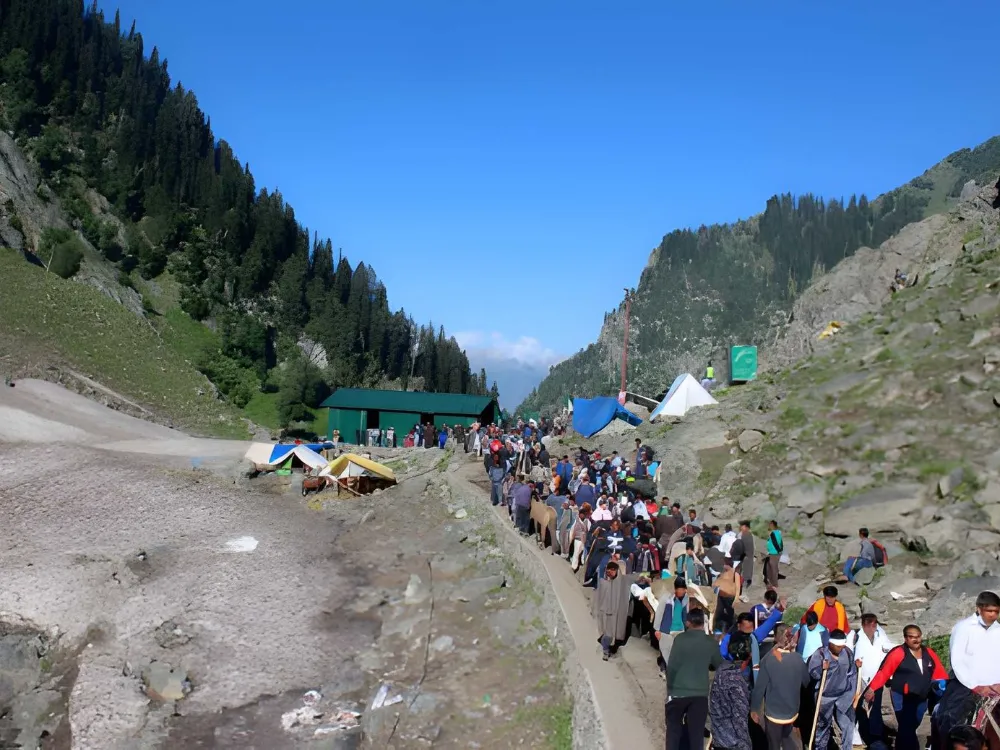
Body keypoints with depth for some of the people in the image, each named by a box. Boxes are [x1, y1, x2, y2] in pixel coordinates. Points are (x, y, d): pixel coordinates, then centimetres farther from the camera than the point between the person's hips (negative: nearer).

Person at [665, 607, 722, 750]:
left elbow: (671, 666, -9)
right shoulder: (711, 642, -1)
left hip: (678, 692, -2)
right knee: (696, 733, 7)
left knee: (674, 730, 12)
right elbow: (720, 666, 9)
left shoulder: (680, 639, -9)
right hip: (700, 694, 2)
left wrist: (670, 688, 3)